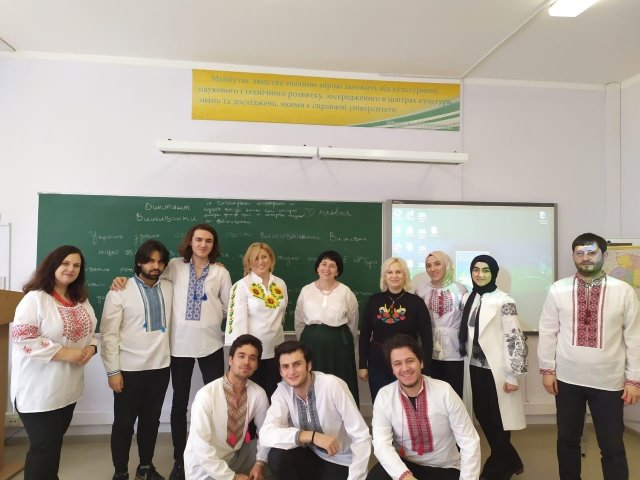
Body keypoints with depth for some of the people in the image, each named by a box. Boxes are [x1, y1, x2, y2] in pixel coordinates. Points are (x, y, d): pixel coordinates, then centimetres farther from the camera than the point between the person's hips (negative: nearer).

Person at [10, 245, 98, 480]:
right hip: (39, 390, -7)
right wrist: (65, 353, -23)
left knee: (55, 442, 20)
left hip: (68, 388, 7)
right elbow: (22, 338, -23)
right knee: (44, 446, 4)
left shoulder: (81, 300, 8)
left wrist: (90, 348, -5)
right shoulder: (35, 298, -15)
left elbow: (90, 331, 17)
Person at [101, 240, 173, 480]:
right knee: (124, 423, 11)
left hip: (160, 366, 4)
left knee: (151, 420, 17)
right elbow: (109, 334, -8)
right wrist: (112, 371, -10)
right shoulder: (120, 291, -8)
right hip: (129, 368, -3)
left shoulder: (169, 288, 3)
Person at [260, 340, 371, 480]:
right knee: (277, 456, -23)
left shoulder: (333, 385, -23)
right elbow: (266, 434, -25)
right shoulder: (282, 391, -12)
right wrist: (312, 436, -34)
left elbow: (361, 437, -21)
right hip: (310, 456, 3)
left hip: (340, 464, -2)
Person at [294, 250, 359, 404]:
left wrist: (349, 346, 15)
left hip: (339, 343, -1)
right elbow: (299, 322, 13)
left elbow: (352, 323, 9)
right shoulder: (306, 291, 3)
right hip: (311, 343, 1)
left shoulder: (346, 292, -1)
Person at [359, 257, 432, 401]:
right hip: (378, 366, 2)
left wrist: (425, 370, -5)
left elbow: (426, 338, -2)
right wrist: (362, 365, 3)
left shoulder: (416, 302, -5)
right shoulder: (374, 300, 0)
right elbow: (364, 334, 5)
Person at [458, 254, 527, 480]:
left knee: (498, 420, 5)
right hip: (475, 368, 6)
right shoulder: (467, 299, 7)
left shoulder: (503, 301, -13)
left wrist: (512, 375, -15)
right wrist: (467, 363, 14)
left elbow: (514, 339, -14)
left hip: (496, 369, -6)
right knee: (483, 417, 13)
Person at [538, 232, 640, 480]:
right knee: (567, 440, 16)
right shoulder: (558, 290, -3)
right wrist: (547, 369, 0)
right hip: (567, 379, 1)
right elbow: (547, 332, 1)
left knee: (612, 448, 10)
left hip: (609, 381, -1)